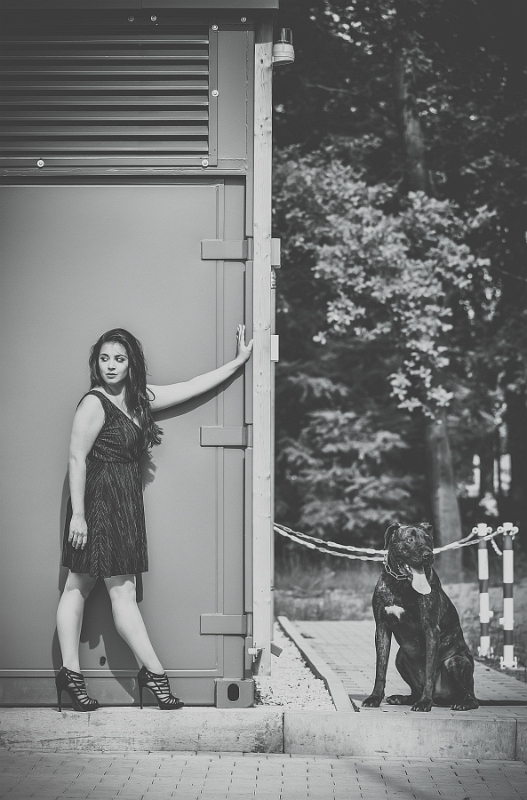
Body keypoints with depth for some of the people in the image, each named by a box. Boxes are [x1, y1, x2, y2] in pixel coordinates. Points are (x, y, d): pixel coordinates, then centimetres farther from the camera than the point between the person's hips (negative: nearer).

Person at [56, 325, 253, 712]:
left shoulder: (139, 399, 11)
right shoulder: (94, 404, -11)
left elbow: (192, 387, 14)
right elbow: (77, 458, -13)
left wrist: (239, 361, 14)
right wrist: (78, 514, -18)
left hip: (123, 504, 8)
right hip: (101, 502, -8)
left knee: (78, 586, 10)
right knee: (123, 591, -4)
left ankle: (70, 672, 11)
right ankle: (154, 671, 0)